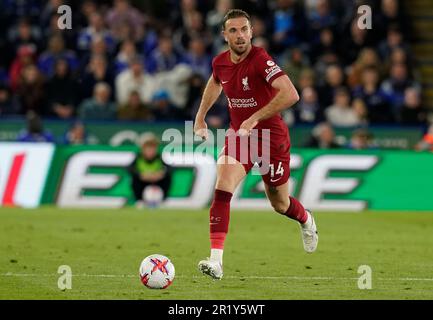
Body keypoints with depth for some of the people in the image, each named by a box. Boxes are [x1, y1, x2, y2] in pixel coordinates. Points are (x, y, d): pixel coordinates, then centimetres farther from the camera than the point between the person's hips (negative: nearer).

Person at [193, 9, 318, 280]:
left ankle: (307, 221, 51)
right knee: (222, 188, -21)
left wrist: (254, 118, -36)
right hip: (239, 134, 4)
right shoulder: (220, 63, -3)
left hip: (272, 138, -4)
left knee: (280, 204, 13)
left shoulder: (260, 60, -23)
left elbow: (291, 94, -35)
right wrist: (200, 117, 20)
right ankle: (216, 261, -25)